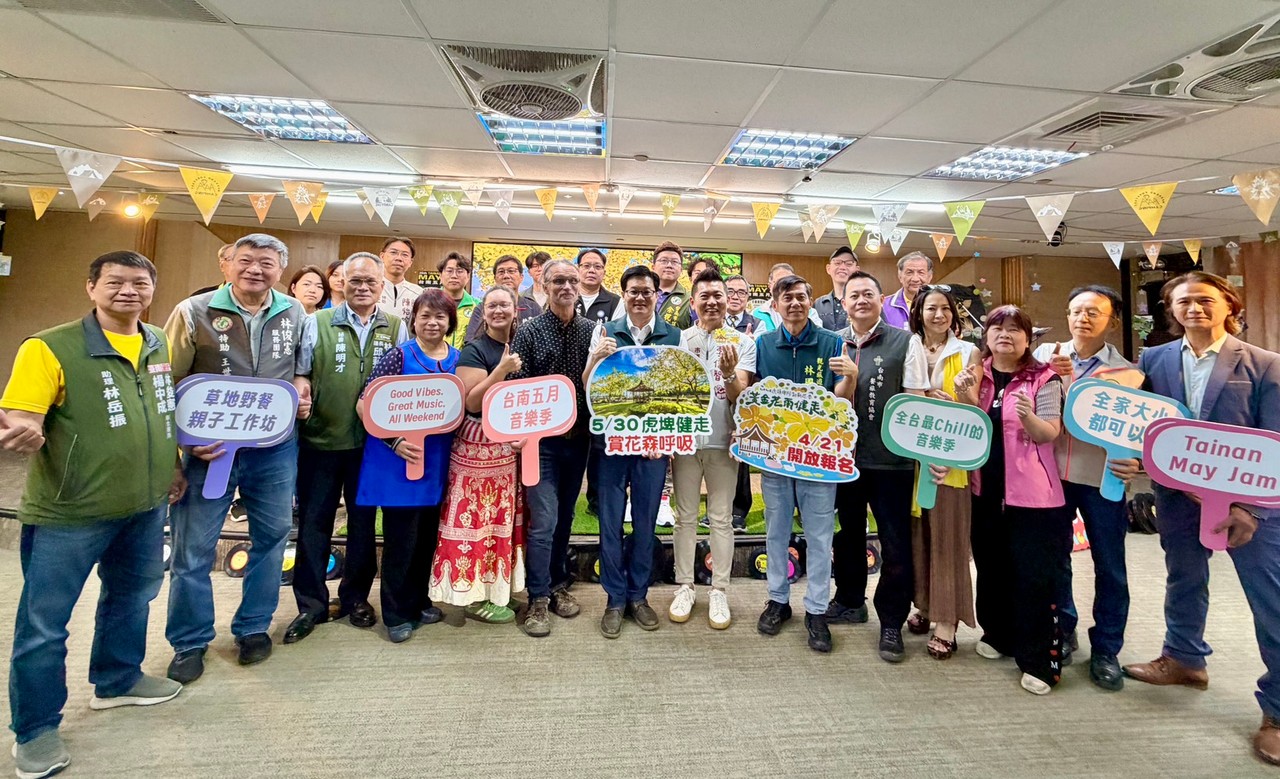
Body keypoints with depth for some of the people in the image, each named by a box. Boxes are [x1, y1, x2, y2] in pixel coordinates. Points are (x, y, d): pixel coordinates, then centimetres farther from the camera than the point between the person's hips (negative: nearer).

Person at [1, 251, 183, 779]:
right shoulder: (50, 348, -14)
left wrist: (174, 465, 13)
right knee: (43, 622, 9)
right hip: (68, 512, -5)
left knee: (131, 597, 22)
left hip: (146, 506, 6)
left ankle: (117, 682, 45)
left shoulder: (160, 345, 3)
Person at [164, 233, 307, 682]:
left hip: (275, 449, 3)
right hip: (208, 449, -2)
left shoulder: (295, 314, 4)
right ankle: (190, 642, 26)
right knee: (193, 548, 7)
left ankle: (254, 626, 31)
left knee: (272, 537, 12)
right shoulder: (194, 312, -5)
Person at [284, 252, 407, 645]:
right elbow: (300, 373, 4)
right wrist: (299, 391, -17)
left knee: (363, 522, 12)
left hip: (372, 442, 0)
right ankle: (311, 604, 24)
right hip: (320, 439, 0)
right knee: (313, 523, 9)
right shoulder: (317, 323, 2)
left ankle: (355, 597, 29)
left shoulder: (397, 328, 4)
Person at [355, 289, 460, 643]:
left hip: (437, 462, 5)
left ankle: (419, 601, 33)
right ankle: (397, 614, 20)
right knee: (401, 538, 3)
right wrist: (395, 441, -19)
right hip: (400, 460, -4)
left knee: (427, 536, 14)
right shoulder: (398, 355, -7)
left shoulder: (458, 359, 6)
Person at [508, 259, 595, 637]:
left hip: (578, 439, 4)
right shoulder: (529, 331, -5)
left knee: (565, 517, 16)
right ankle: (538, 599, 14)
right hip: (542, 439, -3)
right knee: (543, 521, -2)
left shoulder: (592, 330, 4)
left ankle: (559, 584, 33)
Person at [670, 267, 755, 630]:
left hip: (723, 440, -1)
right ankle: (685, 587, 24)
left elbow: (739, 396, -8)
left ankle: (719, 591, 20)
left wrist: (729, 373, -28)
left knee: (721, 520, 8)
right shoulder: (680, 338, 2)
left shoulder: (743, 342, 0)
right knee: (685, 518, 10)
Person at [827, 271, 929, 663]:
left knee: (895, 543, 5)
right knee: (847, 533, 18)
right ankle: (850, 601, 38)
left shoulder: (905, 343, -3)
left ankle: (891, 623, 23)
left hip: (891, 458, -3)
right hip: (843, 454, 3)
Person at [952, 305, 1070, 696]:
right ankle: (998, 633, 34)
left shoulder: (1043, 378, -6)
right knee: (991, 566, 16)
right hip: (986, 487, 5)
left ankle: (1039, 661, 11)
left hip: (1032, 493, -4)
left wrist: (1028, 417, -34)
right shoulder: (978, 375, 6)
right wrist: (966, 398, -11)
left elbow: (1050, 434, -14)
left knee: (1034, 576, -1)